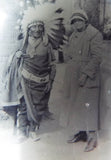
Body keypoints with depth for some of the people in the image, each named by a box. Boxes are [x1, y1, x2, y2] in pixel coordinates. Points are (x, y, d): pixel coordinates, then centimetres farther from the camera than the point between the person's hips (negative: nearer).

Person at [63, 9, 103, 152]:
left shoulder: (94, 34, -8)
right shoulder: (73, 36, 16)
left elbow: (96, 57, -14)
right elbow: (68, 54, 23)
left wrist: (86, 73, -19)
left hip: (88, 78, -8)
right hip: (74, 78, 8)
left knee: (88, 106, -6)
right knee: (76, 106, 12)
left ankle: (92, 138, 3)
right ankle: (81, 133, 25)